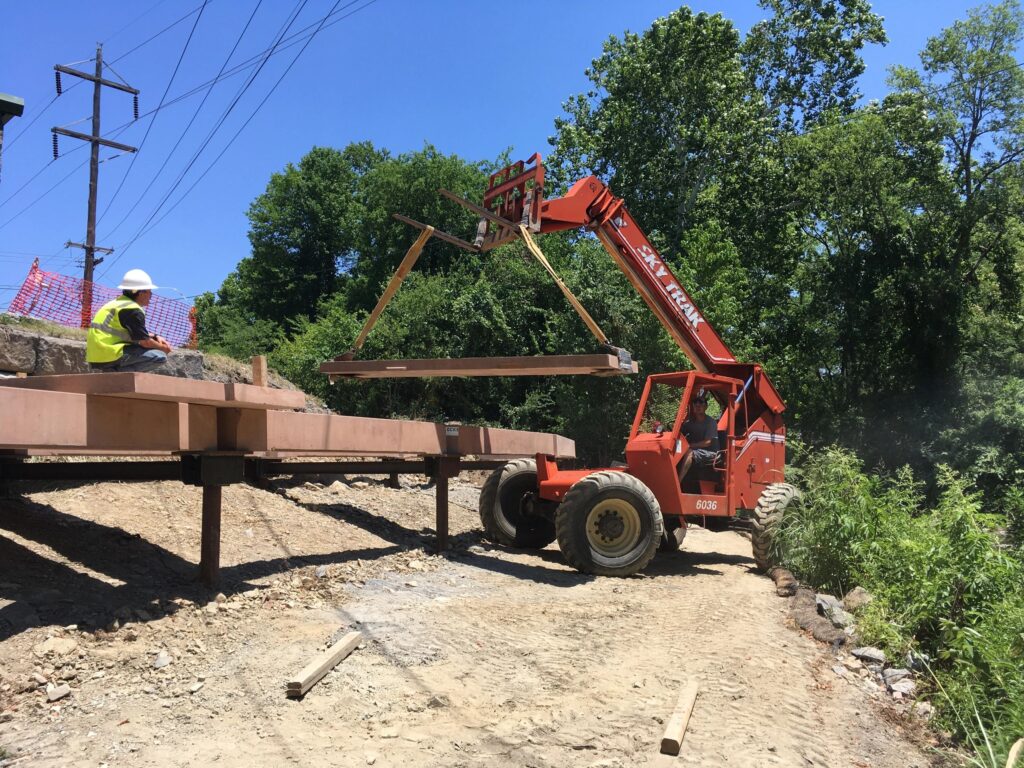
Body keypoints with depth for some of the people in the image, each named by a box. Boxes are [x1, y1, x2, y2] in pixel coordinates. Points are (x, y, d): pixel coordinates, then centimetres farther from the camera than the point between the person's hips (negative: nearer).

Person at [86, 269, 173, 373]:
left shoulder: (117, 303, 19)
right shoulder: (133, 311, -11)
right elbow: (145, 342, -11)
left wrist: (155, 337, 15)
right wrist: (163, 348, 6)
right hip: (109, 357, -10)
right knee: (160, 357, -14)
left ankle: (114, 371, 7)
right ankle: (119, 373, -16)